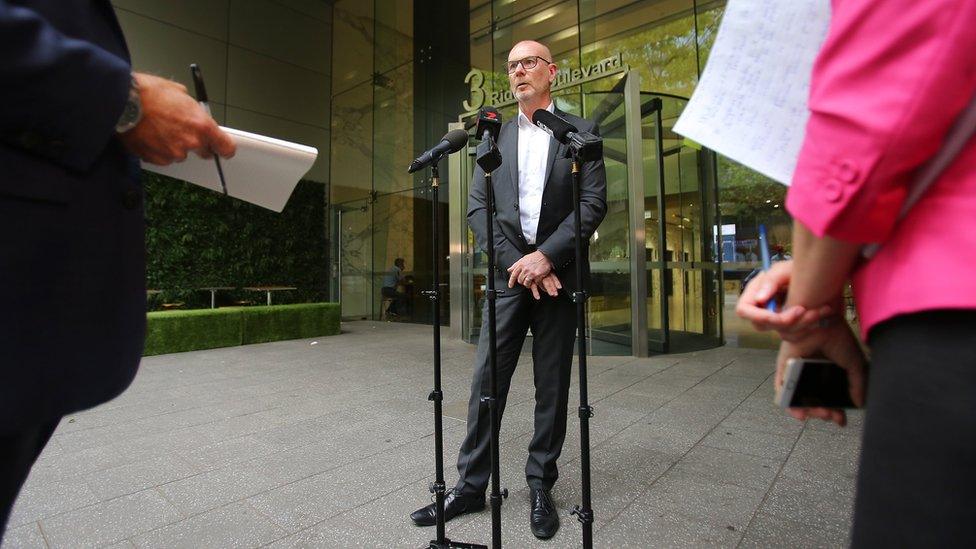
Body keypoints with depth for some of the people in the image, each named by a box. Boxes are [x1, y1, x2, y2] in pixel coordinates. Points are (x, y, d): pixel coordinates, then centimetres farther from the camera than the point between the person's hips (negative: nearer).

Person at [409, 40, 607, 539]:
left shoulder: (580, 131, 8)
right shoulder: (495, 136, 14)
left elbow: (594, 202, -2)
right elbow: (477, 207, 4)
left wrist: (546, 256, -14)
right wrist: (515, 261, -9)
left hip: (557, 273, -1)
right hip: (509, 272, 2)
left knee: (552, 387, 6)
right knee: (486, 381, 1)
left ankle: (541, 486, 22)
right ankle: (471, 484, 15)